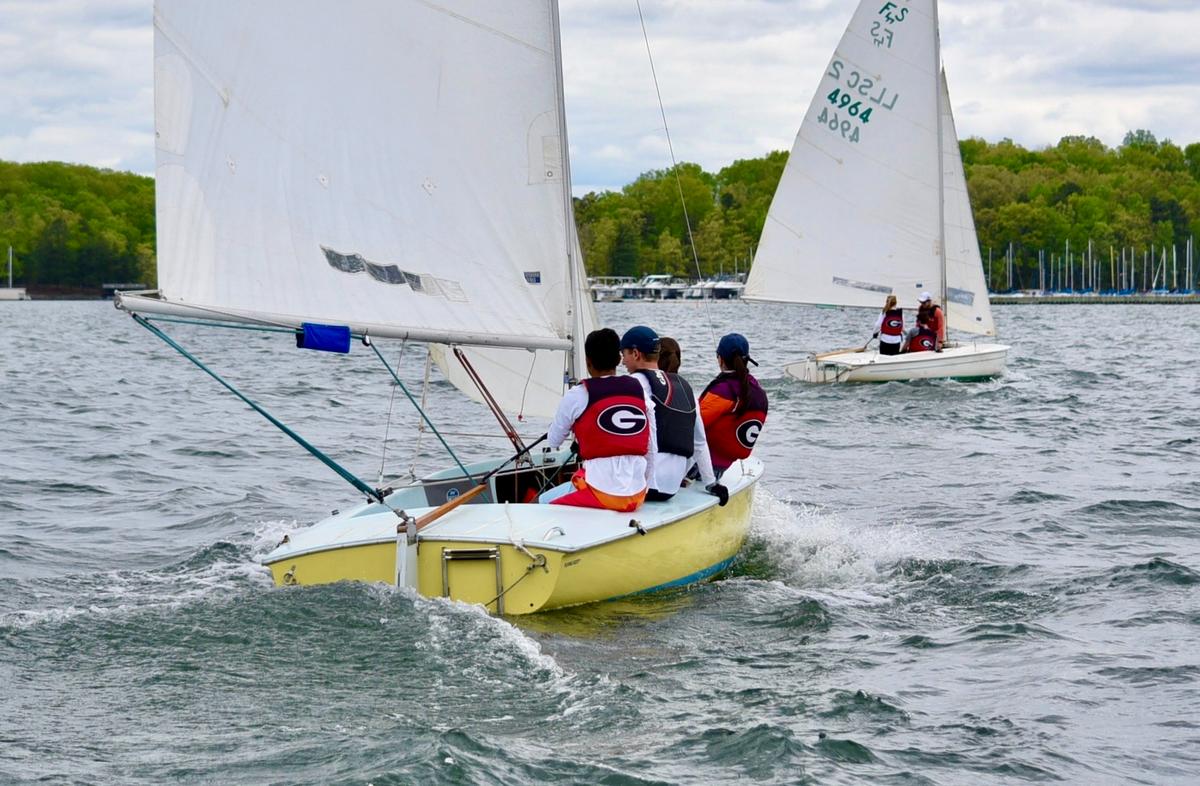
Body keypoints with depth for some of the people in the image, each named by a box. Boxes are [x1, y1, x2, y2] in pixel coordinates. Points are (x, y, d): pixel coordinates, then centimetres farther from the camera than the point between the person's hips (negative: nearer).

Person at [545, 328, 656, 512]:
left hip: (601, 495, -5)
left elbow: (553, 441, 9)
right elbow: (651, 450, 10)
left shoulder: (577, 396, -4)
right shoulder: (640, 392, 8)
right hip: (636, 497, 5)